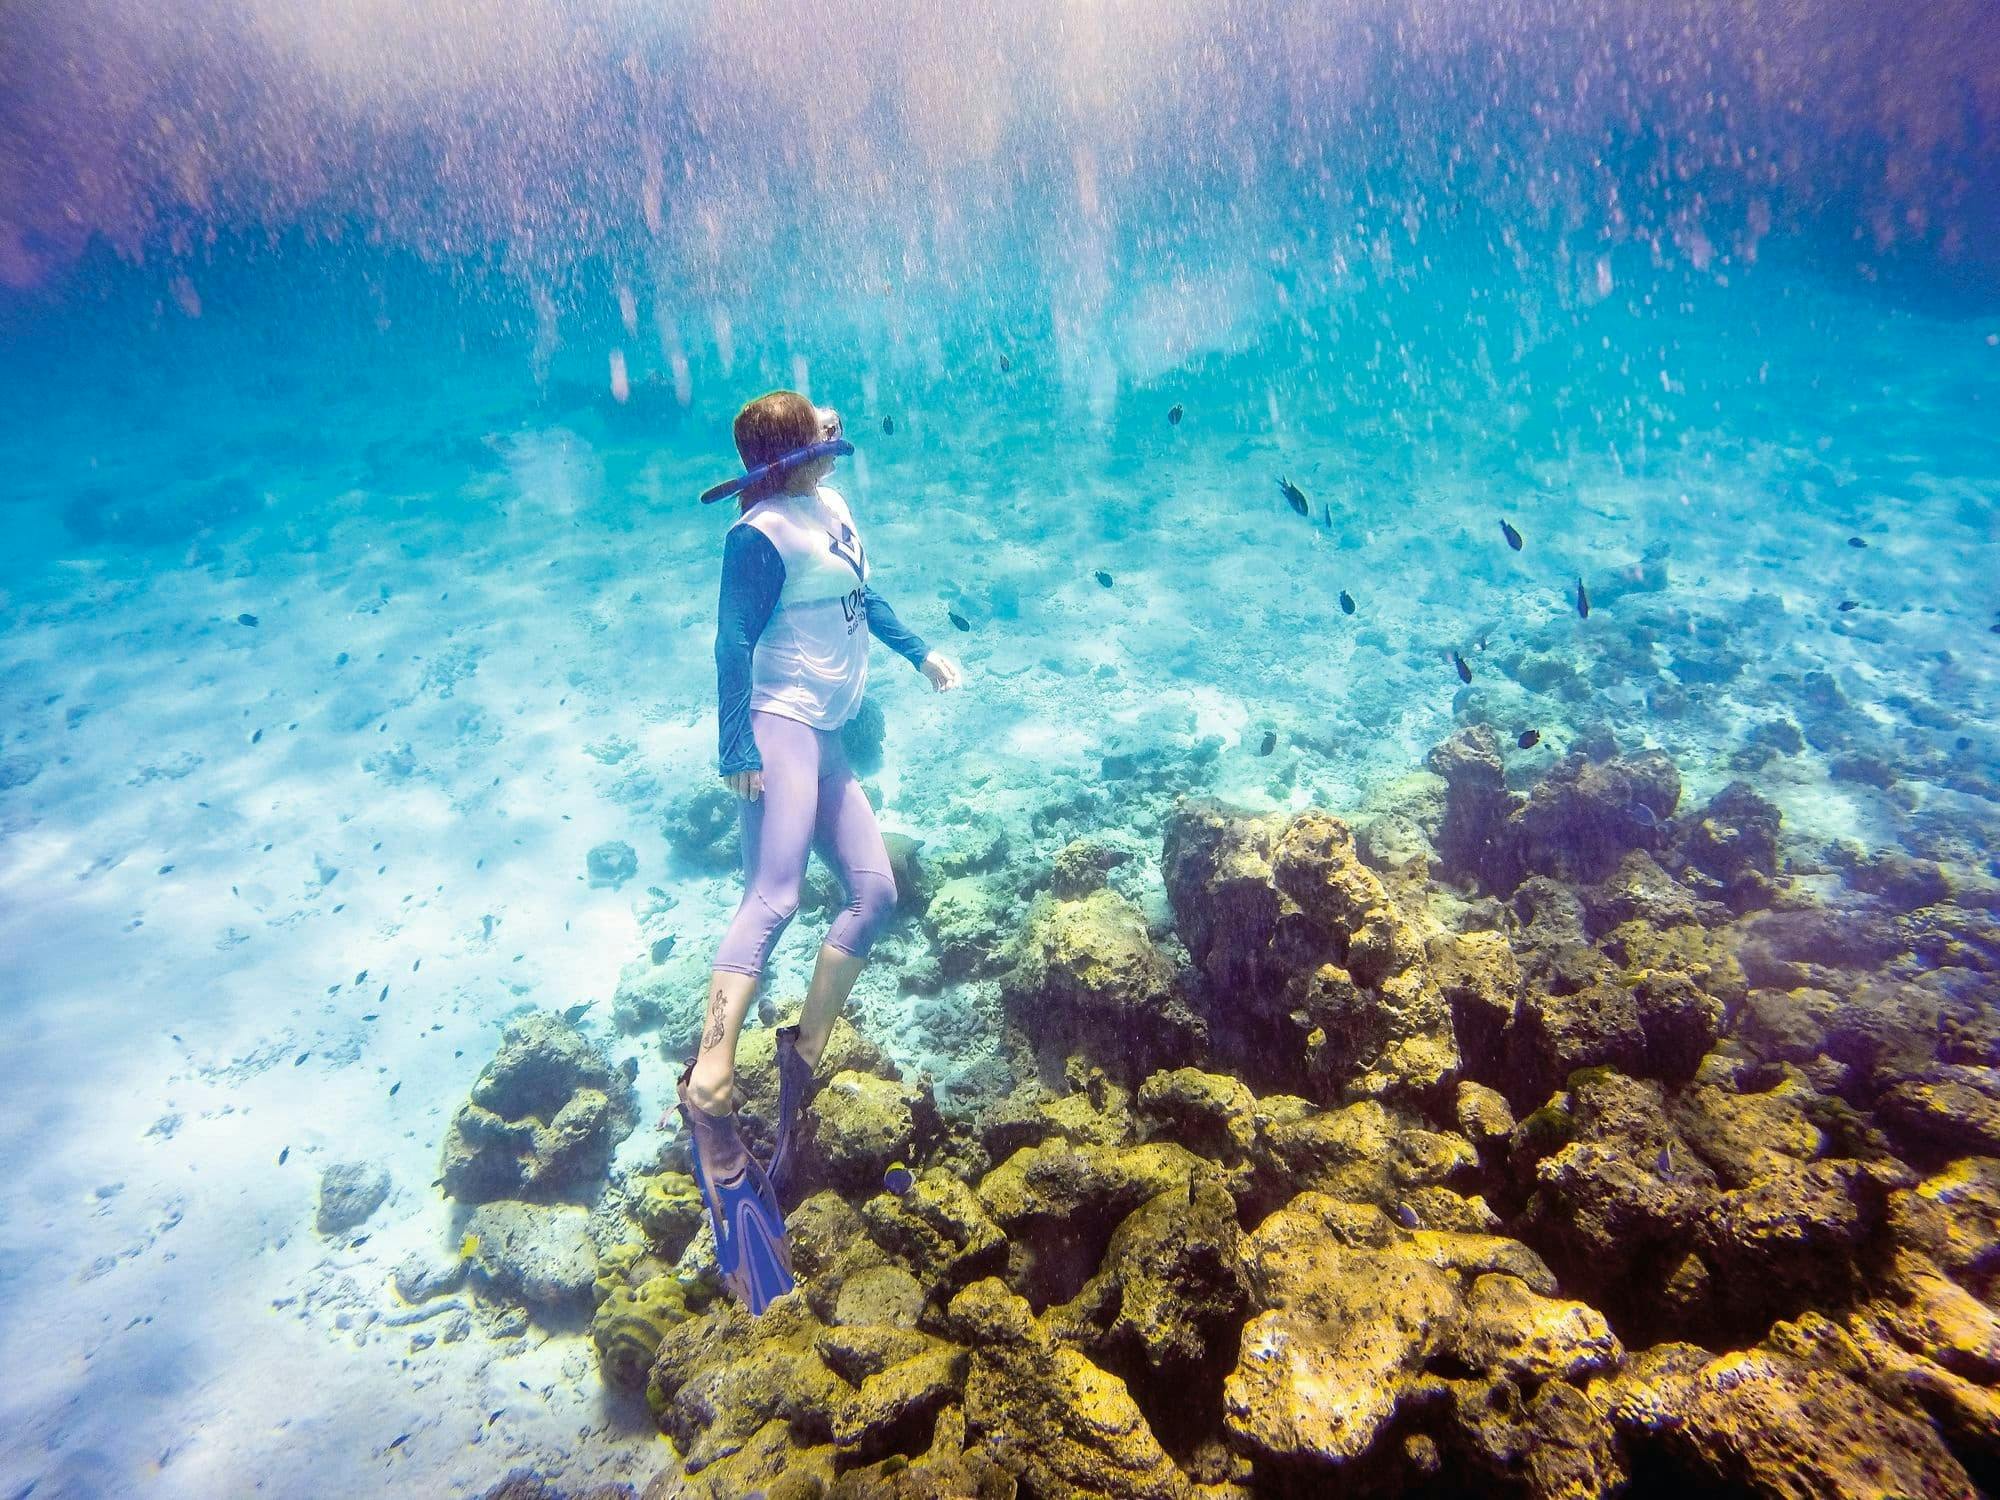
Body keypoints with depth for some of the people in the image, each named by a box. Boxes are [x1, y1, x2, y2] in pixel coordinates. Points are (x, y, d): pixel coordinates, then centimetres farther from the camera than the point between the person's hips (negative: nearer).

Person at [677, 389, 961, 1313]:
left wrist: (921, 654, 35)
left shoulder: (832, 509, 15)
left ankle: (804, 1051, 11)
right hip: (780, 727, -9)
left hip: (830, 737, 9)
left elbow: (864, 597, 29)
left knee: (874, 890, 2)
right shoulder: (762, 536, -11)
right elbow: (733, 646, -16)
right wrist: (737, 752, -24)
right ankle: (708, 1089, -29)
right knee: (774, 896, -24)